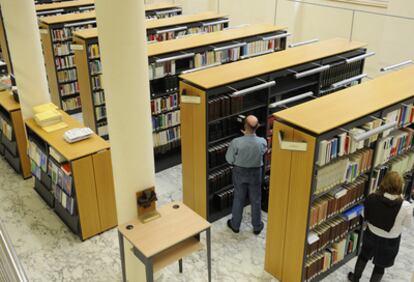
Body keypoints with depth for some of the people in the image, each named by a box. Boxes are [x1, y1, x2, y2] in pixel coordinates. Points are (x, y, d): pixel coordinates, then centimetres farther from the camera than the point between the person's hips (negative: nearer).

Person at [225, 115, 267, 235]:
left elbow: (229, 159, -15)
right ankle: (257, 226, 34)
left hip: (239, 172, -1)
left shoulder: (236, 142, -28)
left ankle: (235, 225, 35)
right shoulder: (262, 142, -22)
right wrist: (251, 134, 6)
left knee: (238, 199, 18)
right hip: (255, 173, 1)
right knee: (256, 200, 18)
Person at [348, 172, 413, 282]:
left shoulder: (372, 198, -23)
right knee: (380, 265, 22)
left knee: (364, 256, 30)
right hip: (390, 241, -2)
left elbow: (366, 216, -7)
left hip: (371, 235, 3)